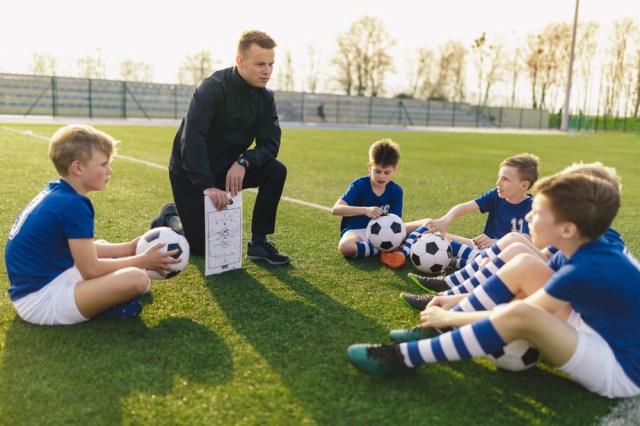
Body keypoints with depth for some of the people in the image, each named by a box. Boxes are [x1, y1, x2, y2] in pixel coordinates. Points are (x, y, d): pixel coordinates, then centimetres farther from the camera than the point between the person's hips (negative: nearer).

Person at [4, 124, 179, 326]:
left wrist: (125, 249, 13)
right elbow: (90, 269, -17)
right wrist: (143, 261, -8)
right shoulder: (72, 205, -20)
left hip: (36, 283, 11)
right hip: (40, 300, -11)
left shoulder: (55, 192, 8)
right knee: (136, 279, -30)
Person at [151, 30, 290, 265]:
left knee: (276, 171, -17)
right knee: (201, 247, -6)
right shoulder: (213, 87, -23)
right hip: (190, 173, -5)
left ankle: (258, 242, -6)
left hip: (228, 168, 6)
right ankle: (171, 219, 25)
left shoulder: (265, 97, -5)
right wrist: (207, 186, -40)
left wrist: (243, 162, -29)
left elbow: (270, 143, -10)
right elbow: (192, 137, -33)